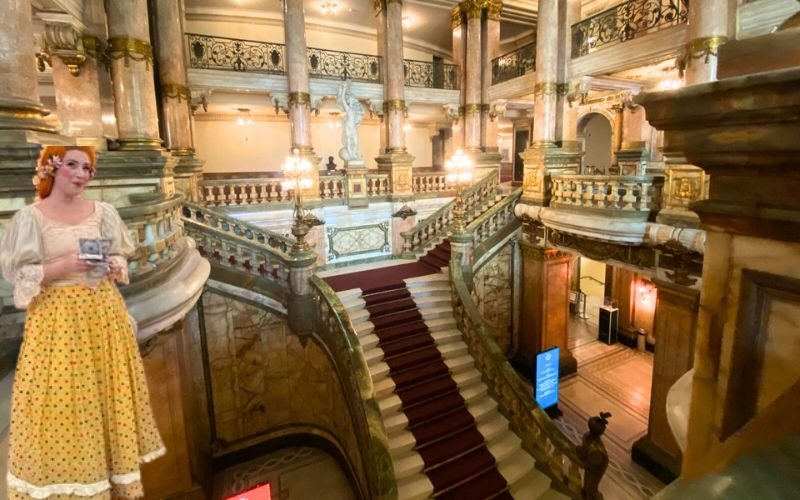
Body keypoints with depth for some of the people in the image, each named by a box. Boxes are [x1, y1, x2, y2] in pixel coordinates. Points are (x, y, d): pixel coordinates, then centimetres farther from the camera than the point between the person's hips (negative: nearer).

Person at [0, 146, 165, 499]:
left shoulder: (103, 212, 5)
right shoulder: (30, 217, -4)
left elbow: (121, 258, 12)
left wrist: (113, 266, -9)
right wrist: (65, 266, -18)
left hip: (103, 312, 3)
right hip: (57, 317, -3)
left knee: (108, 393, 10)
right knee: (60, 400, 1)